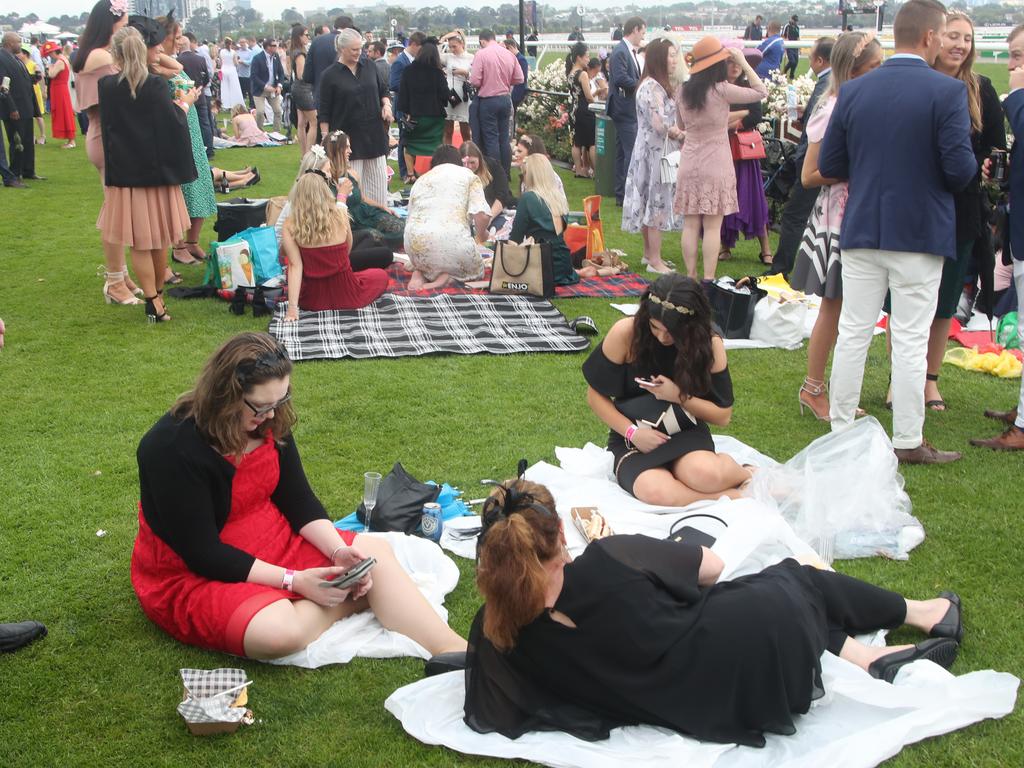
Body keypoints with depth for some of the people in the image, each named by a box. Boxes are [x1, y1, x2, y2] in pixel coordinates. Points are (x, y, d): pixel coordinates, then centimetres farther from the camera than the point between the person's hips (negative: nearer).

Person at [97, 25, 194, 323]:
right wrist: (184, 104, 8)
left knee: (139, 243, 5)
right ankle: (158, 293, 27)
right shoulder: (155, 85, -13)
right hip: (156, 172, -1)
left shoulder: (107, 86, -5)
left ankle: (153, 302, 3)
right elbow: (173, 125, -11)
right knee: (159, 238, 14)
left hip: (123, 173, 1)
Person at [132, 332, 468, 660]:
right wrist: (293, 581, -26)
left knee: (373, 553, -6)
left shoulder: (269, 422, -7)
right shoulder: (172, 449, -27)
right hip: (191, 575, -7)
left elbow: (298, 500, 1)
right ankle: (352, 600, -8)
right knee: (279, 631, -35)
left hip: (268, 542, 7)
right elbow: (202, 554, -25)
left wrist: (338, 552, -16)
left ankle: (449, 649, -13)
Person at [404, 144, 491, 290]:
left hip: (415, 241, 4)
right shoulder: (467, 175, 15)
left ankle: (419, 273, 2)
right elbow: (482, 215, -2)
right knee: (476, 271, 25)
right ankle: (447, 277, -7)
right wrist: (482, 234, 20)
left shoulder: (420, 180, 26)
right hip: (452, 238, -4)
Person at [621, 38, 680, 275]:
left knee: (650, 203, 15)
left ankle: (649, 253, 24)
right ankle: (655, 260, 1)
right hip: (656, 151, -10)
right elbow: (660, 125, -24)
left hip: (651, 151, 10)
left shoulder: (659, 85, 14)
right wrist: (680, 134, -8)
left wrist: (676, 131, 1)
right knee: (657, 202, -5)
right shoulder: (653, 87, -19)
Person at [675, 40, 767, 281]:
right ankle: (708, 280, 0)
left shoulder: (682, 91, 3)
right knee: (712, 227, 0)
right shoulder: (722, 91, -13)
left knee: (690, 225, 8)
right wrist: (742, 61, 1)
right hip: (715, 165, -5)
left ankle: (690, 277, 11)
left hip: (689, 164, 5)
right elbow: (761, 92, -3)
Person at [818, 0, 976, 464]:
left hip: (862, 230, 4)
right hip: (921, 234, -3)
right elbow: (960, 169, -15)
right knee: (910, 341, 3)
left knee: (853, 333, 11)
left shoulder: (854, 90, 0)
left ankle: (840, 430, 19)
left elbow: (829, 166, 3)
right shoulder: (948, 92, -11)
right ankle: (907, 442, 10)